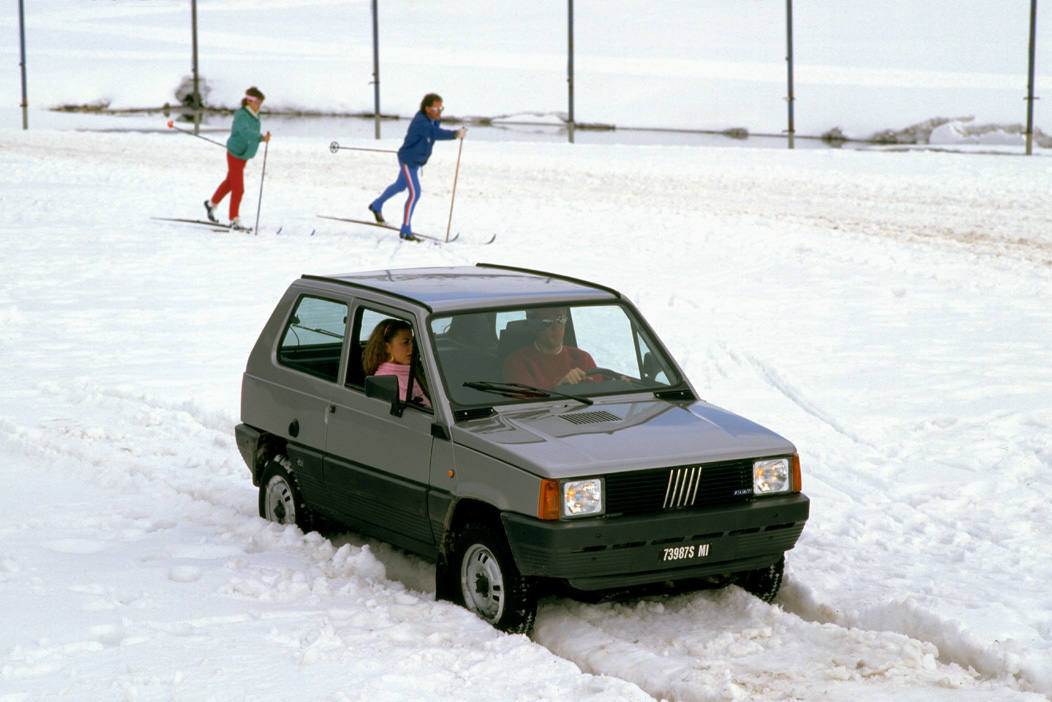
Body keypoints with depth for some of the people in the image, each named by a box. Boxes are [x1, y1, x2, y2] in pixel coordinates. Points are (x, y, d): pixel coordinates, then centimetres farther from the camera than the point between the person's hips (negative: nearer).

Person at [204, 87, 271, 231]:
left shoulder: (255, 116, 1)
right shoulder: (241, 115, -26)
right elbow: (245, 132, -45)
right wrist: (261, 138, -54)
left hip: (244, 155, 9)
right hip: (235, 155, -9)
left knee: (230, 182, 25)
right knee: (238, 189, -6)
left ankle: (211, 204, 45)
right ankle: (234, 221, 4)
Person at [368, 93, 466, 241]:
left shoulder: (433, 119, -5)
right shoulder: (420, 122, -33)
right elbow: (435, 133, -51)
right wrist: (455, 134, -64)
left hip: (417, 161, 10)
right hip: (407, 161, -10)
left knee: (400, 186, 28)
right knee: (414, 193, -14)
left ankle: (376, 206, 53)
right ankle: (405, 230, -4)